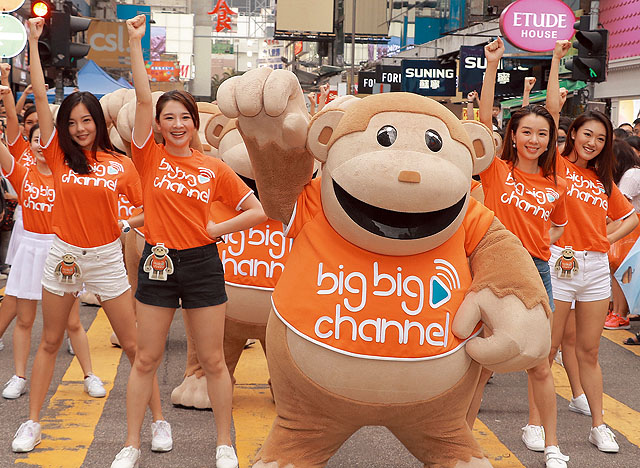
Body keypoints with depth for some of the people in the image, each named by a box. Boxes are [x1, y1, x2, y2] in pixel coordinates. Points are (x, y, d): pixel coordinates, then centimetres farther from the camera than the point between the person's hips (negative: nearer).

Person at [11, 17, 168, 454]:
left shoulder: (122, 165, -4)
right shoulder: (59, 156, -3)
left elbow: (143, 209, 6)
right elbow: (40, 95, -7)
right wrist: (34, 41, -9)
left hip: (107, 258, -1)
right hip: (63, 255, 2)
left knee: (133, 344, 3)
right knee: (50, 342, 12)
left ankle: (159, 419, 14)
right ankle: (32, 422, 23)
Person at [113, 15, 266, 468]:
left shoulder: (214, 168, 2)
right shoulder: (150, 157, 0)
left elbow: (257, 211, 5)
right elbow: (143, 98, -11)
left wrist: (216, 229, -4)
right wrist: (135, 42, -16)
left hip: (202, 264, 0)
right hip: (158, 263, 0)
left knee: (213, 360, 7)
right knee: (146, 359, 7)